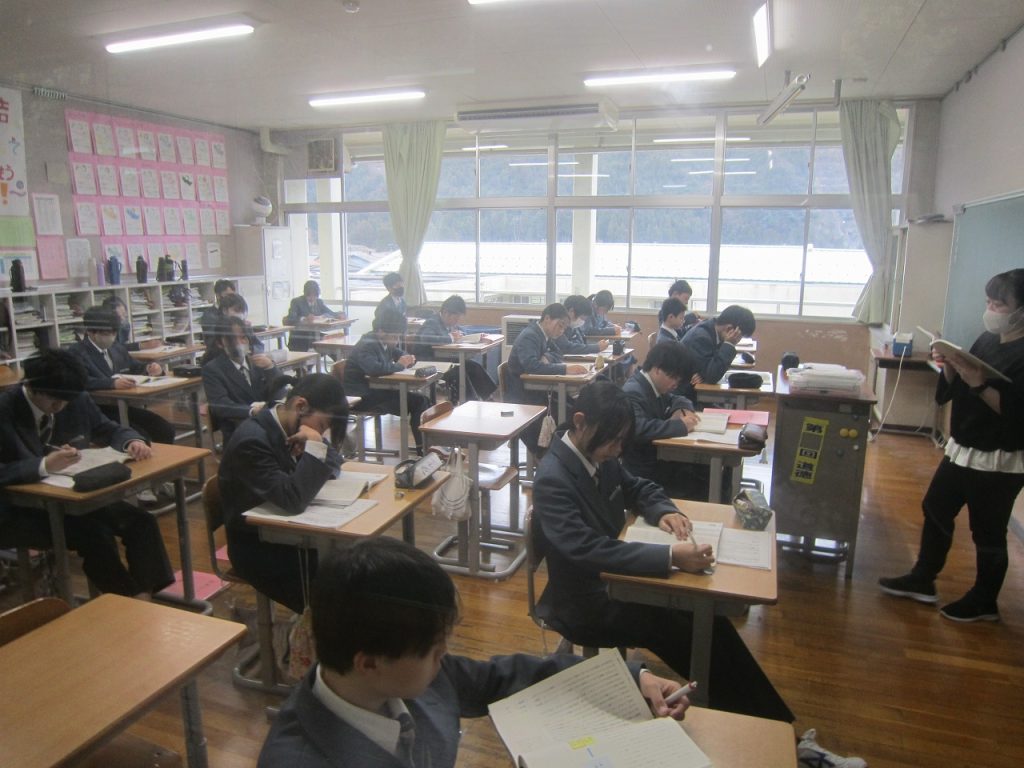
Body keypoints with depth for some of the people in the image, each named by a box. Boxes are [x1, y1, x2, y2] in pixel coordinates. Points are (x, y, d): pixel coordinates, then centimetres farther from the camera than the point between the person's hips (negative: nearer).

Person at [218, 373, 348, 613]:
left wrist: (318, 443, -14)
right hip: (258, 547, -7)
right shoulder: (251, 440, -25)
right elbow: (293, 500, -31)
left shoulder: (288, 426, -2)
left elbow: (332, 467, 6)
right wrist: (314, 445, -30)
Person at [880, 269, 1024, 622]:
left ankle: (984, 601, 27)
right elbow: (950, 391, 9)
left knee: (988, 533, 7)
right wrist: (951, 366, -9)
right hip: (962, 449, 8)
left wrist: (978, 384, -32)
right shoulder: (987, 340, 6)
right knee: (935, 510, 17)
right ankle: (922, 580, 33)